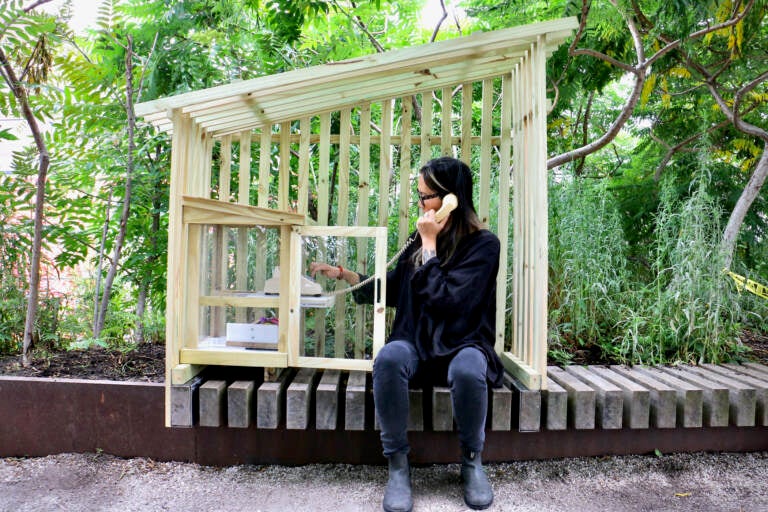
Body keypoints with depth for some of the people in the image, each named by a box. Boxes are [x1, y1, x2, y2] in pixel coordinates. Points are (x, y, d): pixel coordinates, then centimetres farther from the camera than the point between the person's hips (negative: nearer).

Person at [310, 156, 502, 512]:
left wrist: (430, 244, -12)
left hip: (462, 346, -3)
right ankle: (397, 464, -14)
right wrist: (341, 274, 14)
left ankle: (472, 461, -7)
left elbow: (444, 299, -20)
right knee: (388, 358, -32)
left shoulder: (483, 244, -7)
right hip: (417, 345, 3)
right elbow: (391, 290, 20)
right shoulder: (420, 239, 8)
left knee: (468, 370, -38)